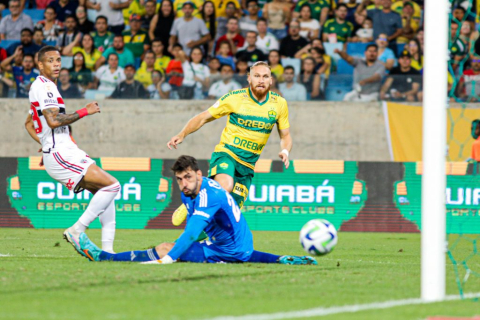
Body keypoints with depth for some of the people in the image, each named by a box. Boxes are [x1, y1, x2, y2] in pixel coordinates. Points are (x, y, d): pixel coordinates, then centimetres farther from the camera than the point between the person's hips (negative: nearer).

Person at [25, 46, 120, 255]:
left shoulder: (47, 87, 21)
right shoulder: (43, 86, -11)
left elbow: (29, 124, 31)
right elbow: (53, 121, -23)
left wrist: (46, 143, 24)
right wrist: (85, 111, -16)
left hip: (68, 151, 10)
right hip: (60, 156, -10)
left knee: (105, 191, 11)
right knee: (111, 185, -17)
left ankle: (107, 248, 7)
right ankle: (77, 231, -12)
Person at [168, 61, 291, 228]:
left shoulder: (279, 103, 2)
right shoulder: (234, 98, -7)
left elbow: (285, 135, 12)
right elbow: (203, 118, -1)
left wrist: (285, 152, -11)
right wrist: (182, 134, -16)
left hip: (248, 164, 4)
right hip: (226, 153, -4)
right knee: (225, 187, -35)